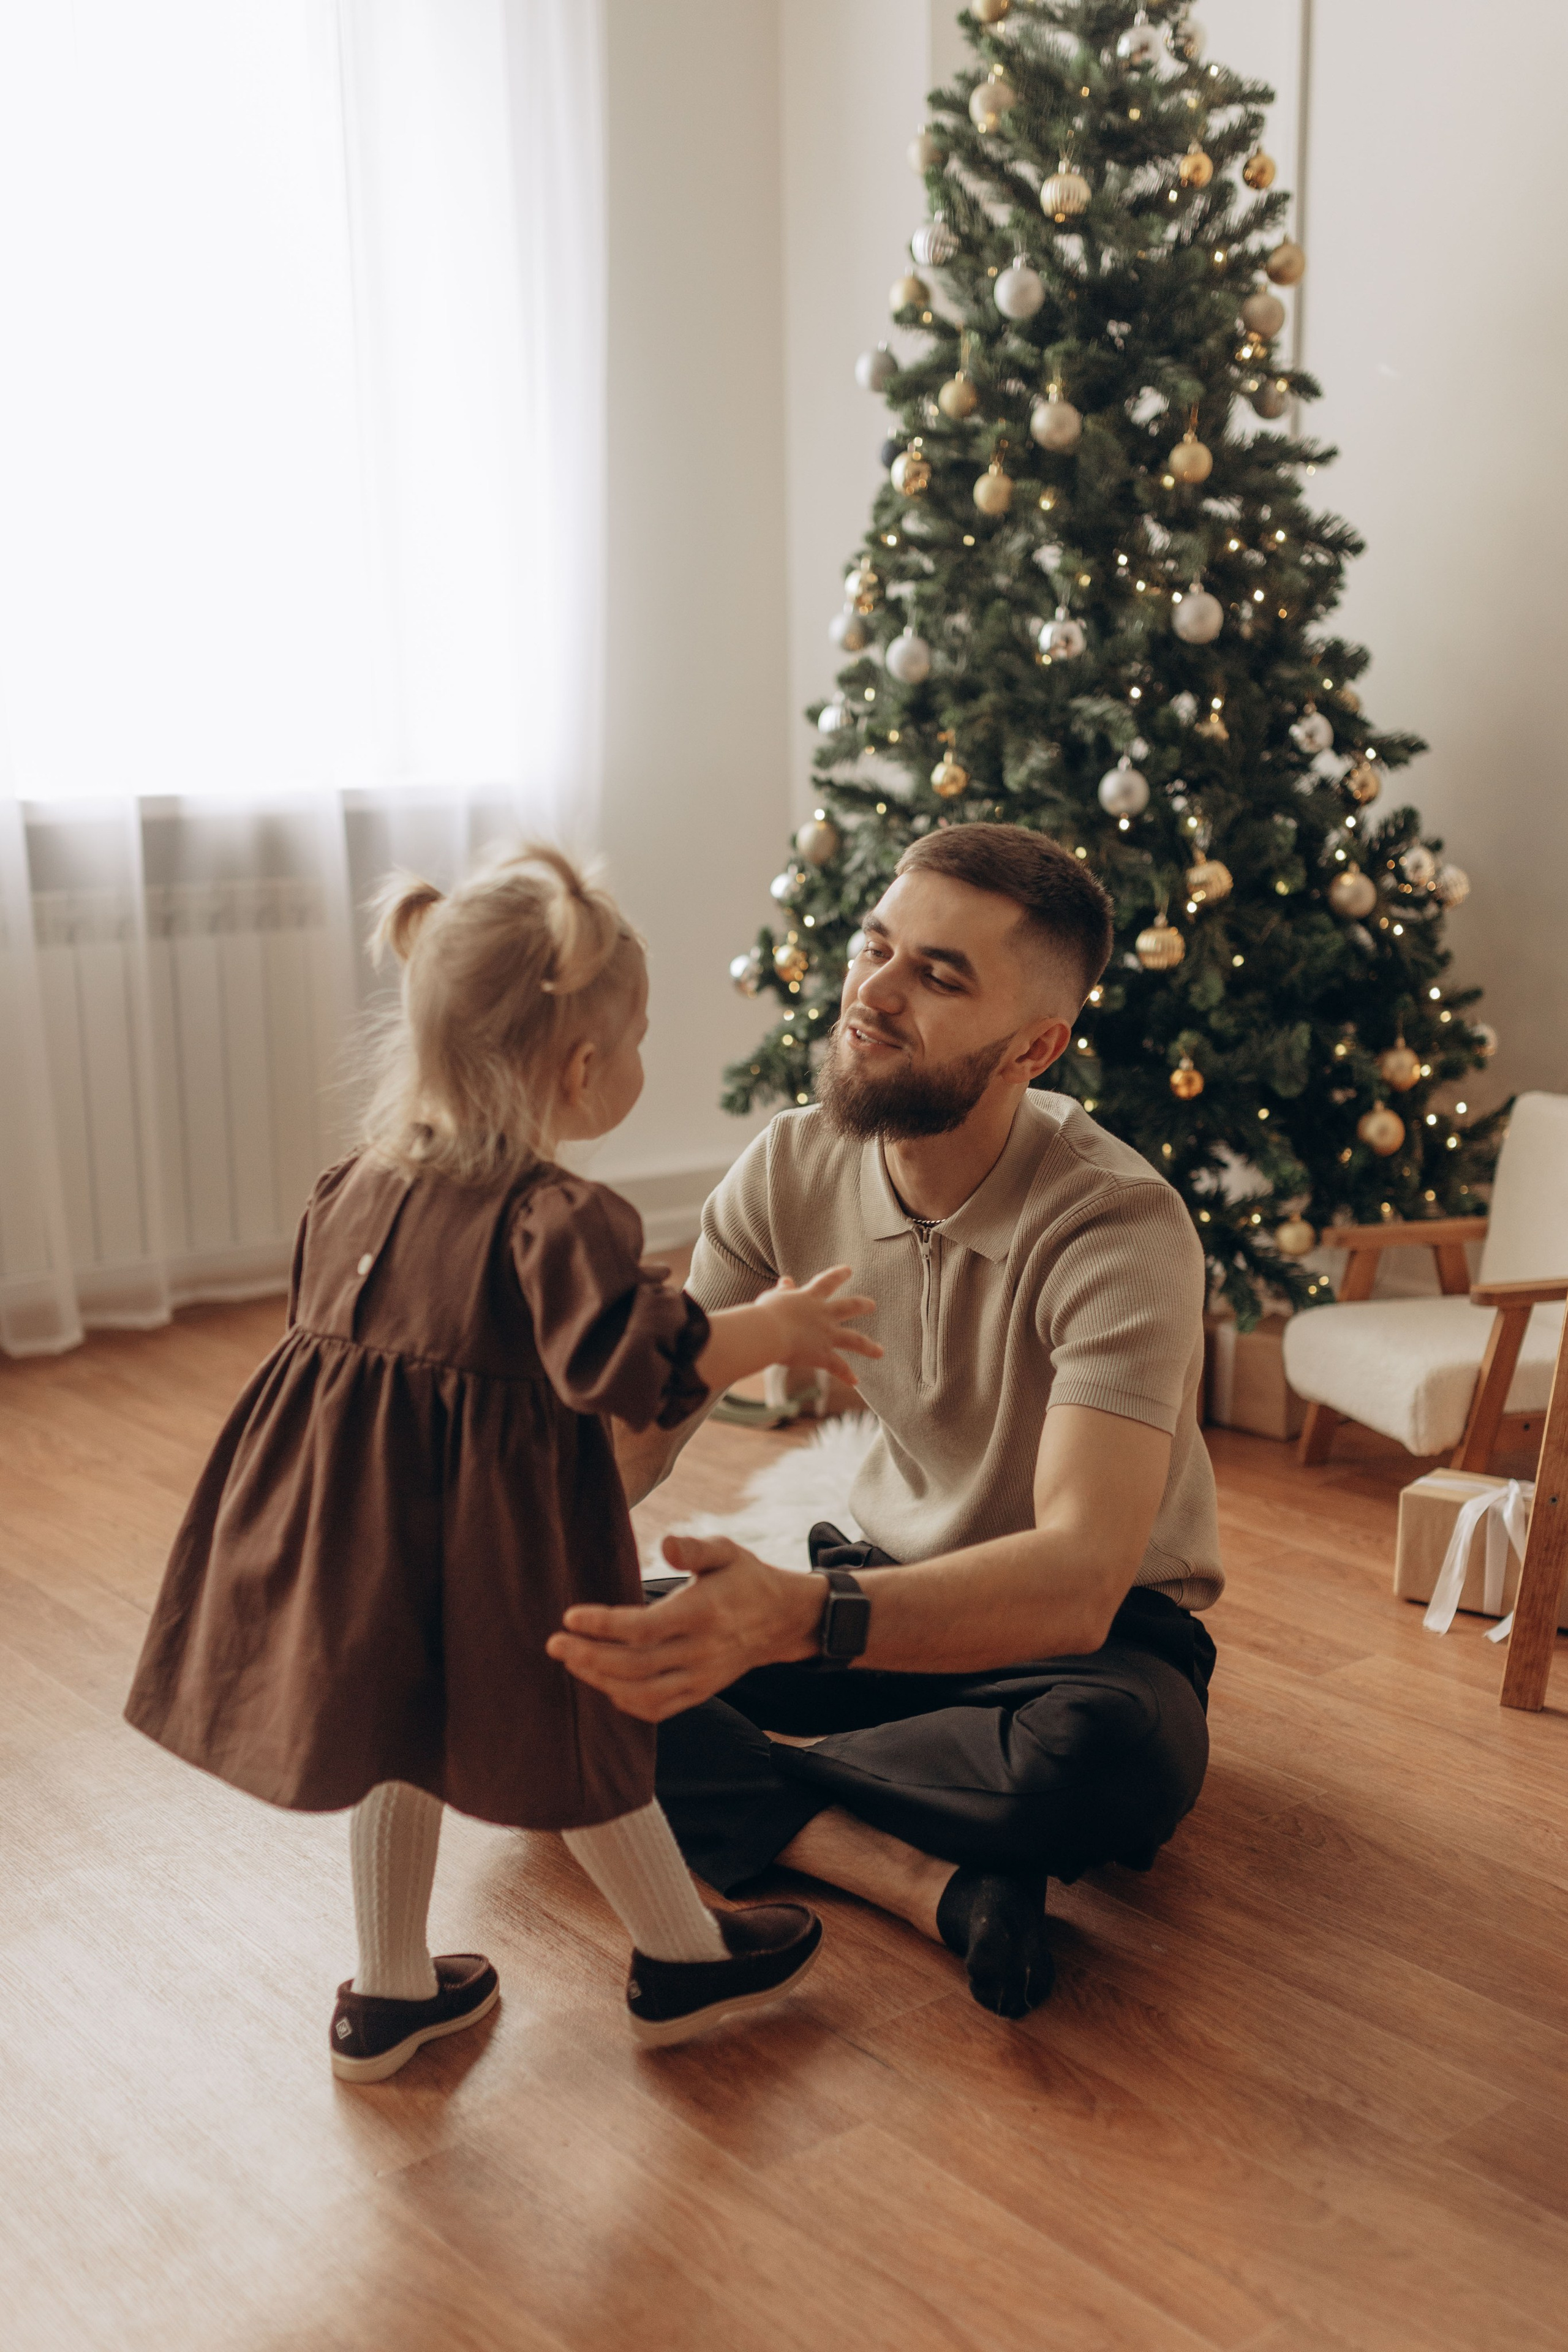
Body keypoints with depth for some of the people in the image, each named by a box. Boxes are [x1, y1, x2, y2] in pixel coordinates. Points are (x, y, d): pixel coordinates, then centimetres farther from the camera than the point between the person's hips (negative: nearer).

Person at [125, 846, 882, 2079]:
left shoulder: (359, 1186, 4)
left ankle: (391, 1992, 36)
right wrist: (776, 1328, -15)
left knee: (398, 1737, 22)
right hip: (495, 1534, -7)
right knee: (582, 1741, 12)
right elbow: (630, 1363, -28)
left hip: (361, 1517, 7)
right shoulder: (557, 1218, -21)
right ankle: (685, 1957, 34)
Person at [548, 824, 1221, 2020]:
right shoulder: (794, 1169, -10)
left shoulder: (1123, 1228, -28)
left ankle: (734, 1784, -17)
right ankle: (920, 1877, -24)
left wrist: (803, 1618, -56)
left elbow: (1076, 1580, -40)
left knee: (1114, 1752, -42)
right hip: (894, 1582, 5)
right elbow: (640, 1419, -7)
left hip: (1094, 1623, -5)